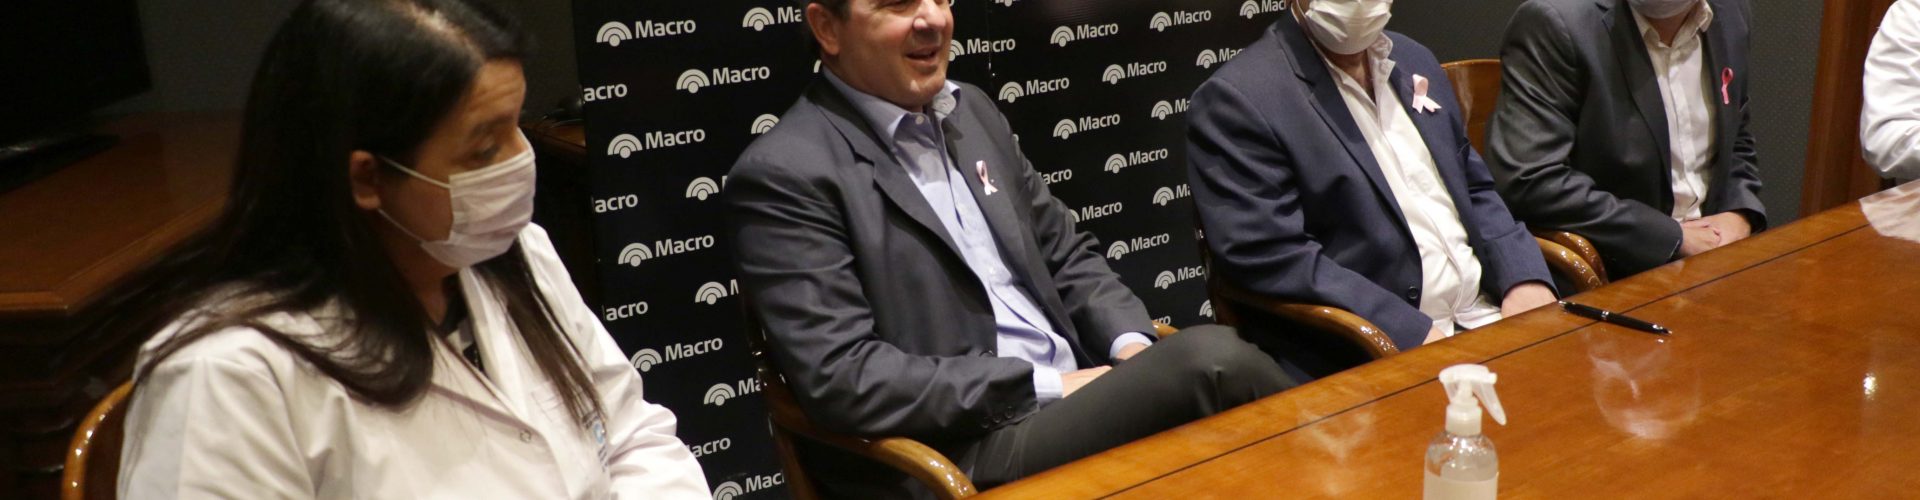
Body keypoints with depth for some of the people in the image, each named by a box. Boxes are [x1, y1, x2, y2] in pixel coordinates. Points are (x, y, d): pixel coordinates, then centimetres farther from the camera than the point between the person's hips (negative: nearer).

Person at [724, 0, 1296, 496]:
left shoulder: (970, 110, 12)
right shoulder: (784, 174, -11)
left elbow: (1066, 253, 18)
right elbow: (842, 378, -17)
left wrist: (1133, 346, -2)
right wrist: (1046, 386, -16)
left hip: (1077, 389, 7)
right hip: (959, 450, -7)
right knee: (1213, 360, -25)